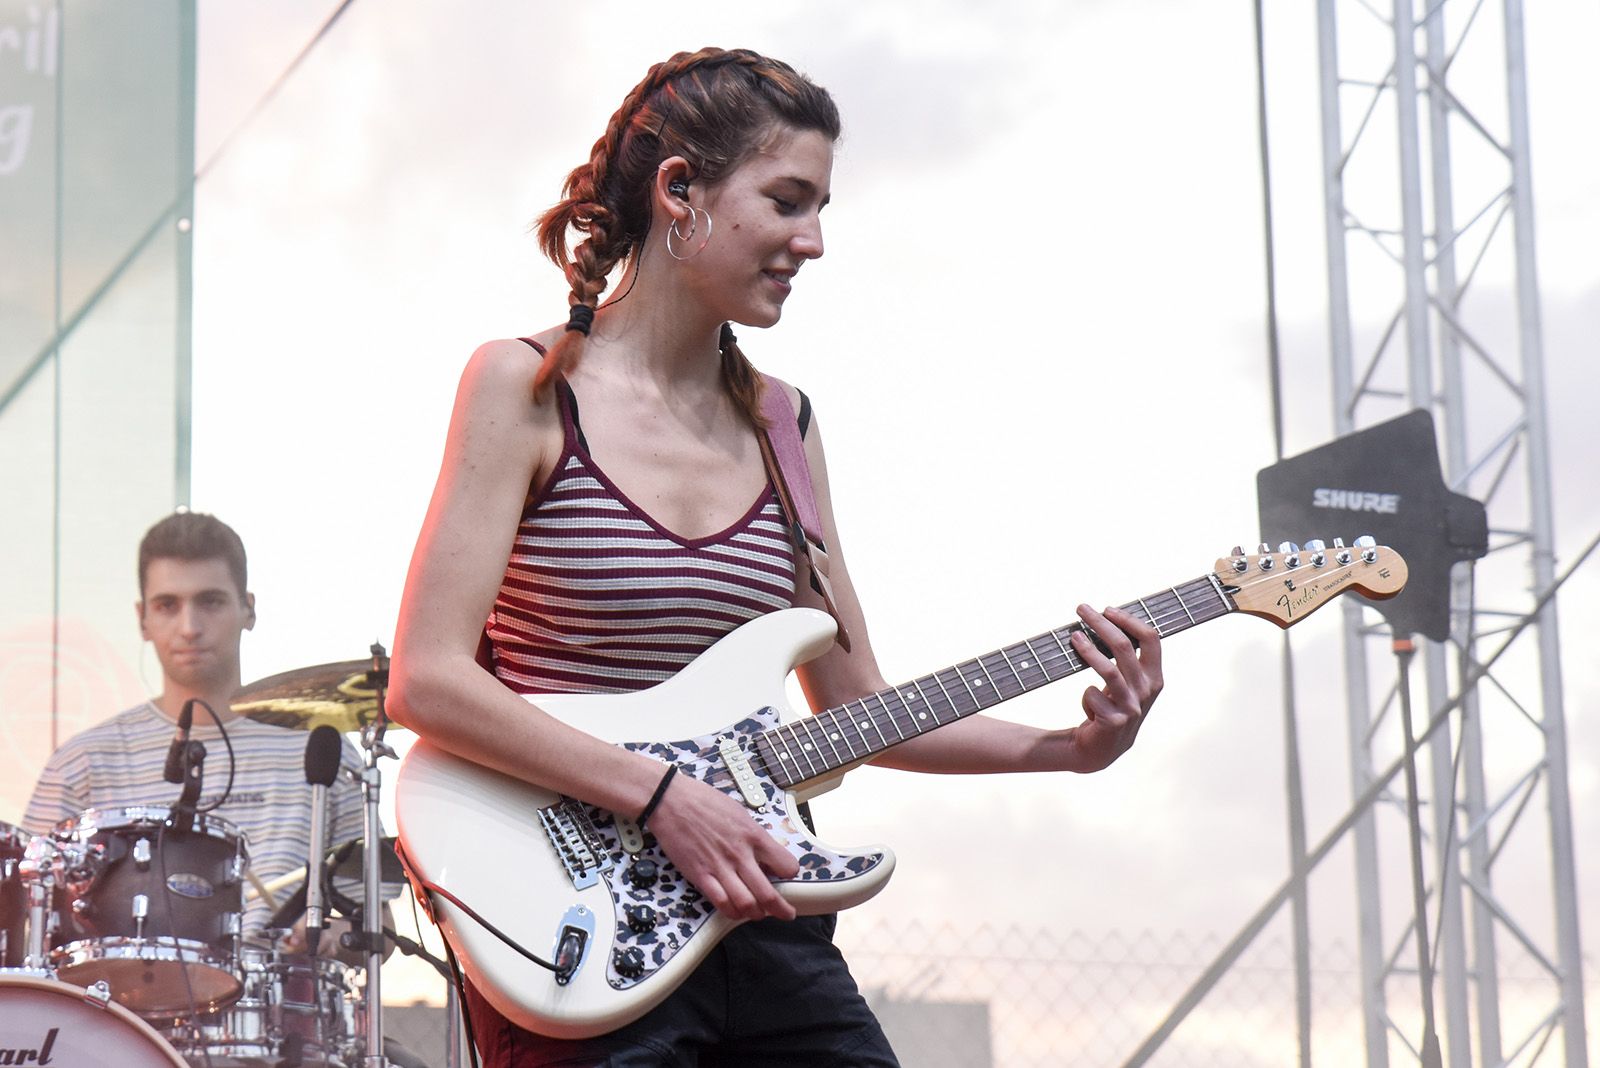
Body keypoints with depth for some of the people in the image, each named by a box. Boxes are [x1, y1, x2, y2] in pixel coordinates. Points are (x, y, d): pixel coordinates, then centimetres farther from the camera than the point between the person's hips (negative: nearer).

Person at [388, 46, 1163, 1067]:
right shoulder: (528, 389, -5)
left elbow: (856, 704, 13)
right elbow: (428, 679, -13)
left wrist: (1067, 748, 0)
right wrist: (662, 795, -18)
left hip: (760, 916, 5)